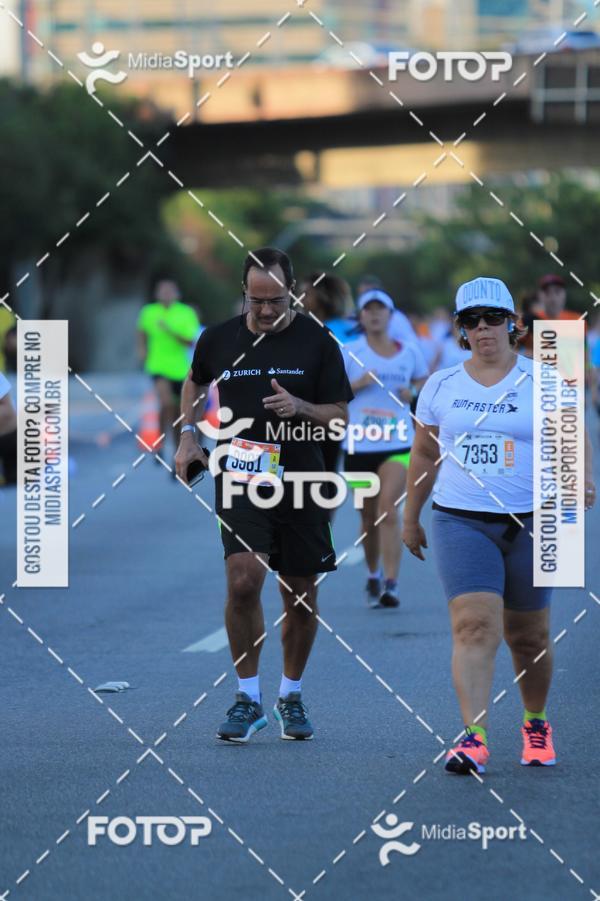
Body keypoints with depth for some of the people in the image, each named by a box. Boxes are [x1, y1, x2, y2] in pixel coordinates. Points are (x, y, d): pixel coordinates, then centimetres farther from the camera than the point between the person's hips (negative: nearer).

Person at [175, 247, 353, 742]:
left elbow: (341, 415, 3)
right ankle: (248, 697, -6)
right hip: (239, 477, -1)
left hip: (300, 481, 1)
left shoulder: (317, 342, -1)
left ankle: (291, 696, 27)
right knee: (243, 580, -18)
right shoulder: (218, 340, 3)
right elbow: (196, 382, 24)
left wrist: (300, 408, -16)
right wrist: (188, 433, 12)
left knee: (301, 595, 8)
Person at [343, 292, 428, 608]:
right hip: (359, 444, 1)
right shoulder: (349, 353, 2)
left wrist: (413, 394, -2)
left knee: (388, 510, -17)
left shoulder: (409, 352, 7)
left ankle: (391, 585, -20)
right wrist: (358, 384, -14)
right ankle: (373, 576, 33)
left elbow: (426, 386, 19)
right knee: (369, 516, 10)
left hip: (398, 443, -1)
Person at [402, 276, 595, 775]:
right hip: (461, 522, 0)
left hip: (530, 524, 0)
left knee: (527, 638, 8)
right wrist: (410, 518, 20)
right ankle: (475, 738, -25)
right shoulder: (441, 386, 7)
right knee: (474, 625, -17)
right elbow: (424, 455, 17)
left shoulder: (542, 381, 1)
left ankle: (536, 723, 33)